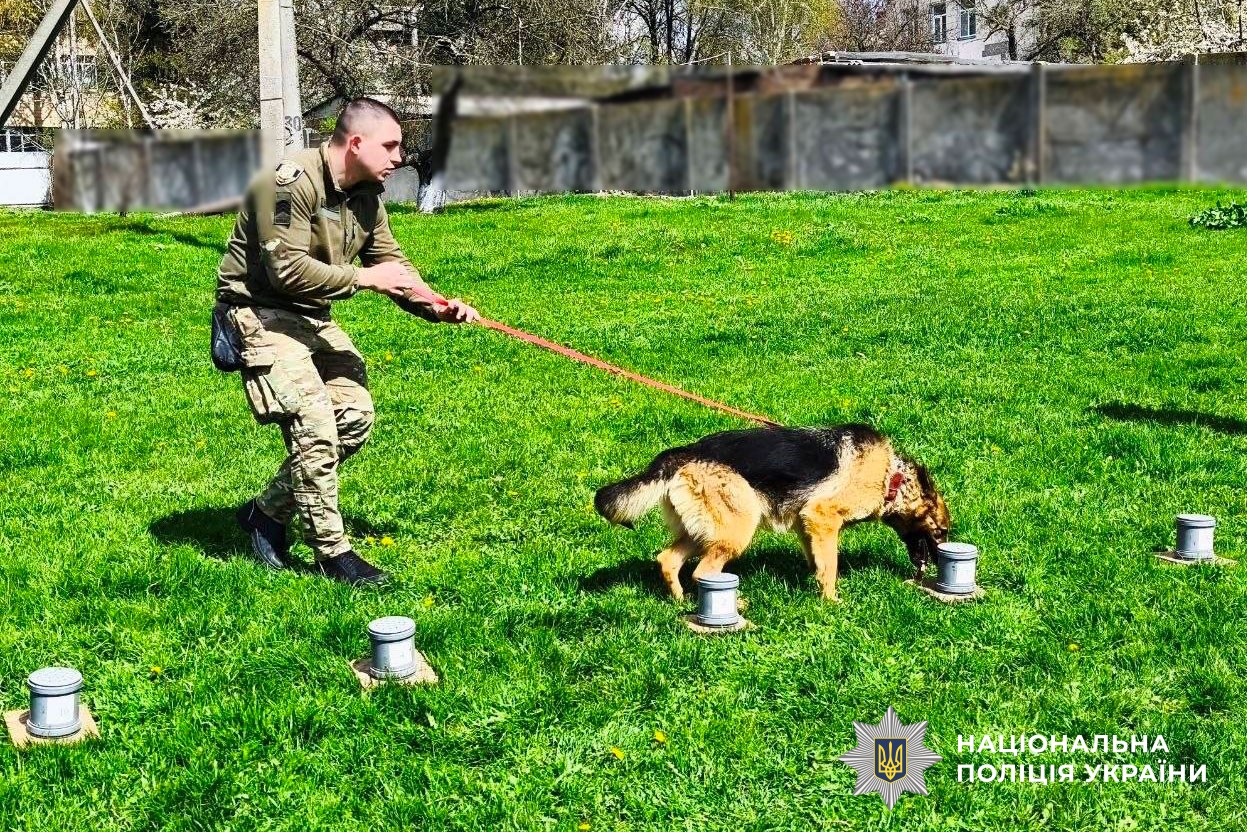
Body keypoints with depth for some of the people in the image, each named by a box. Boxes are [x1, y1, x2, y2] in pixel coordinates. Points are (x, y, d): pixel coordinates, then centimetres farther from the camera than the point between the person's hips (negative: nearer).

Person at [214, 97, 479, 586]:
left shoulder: (367, 197, 6)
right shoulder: (292, 182, -21)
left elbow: (393, 266, 7)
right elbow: (287, 269, -28)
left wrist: (439, 307, -10)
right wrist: (364, 278, -23)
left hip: (312, 317, 9)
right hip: (259, 312, -9)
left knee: (355, 417, 1)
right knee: (314, 422, -19)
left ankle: (268, 513, 13)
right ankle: (332, 551, -8)